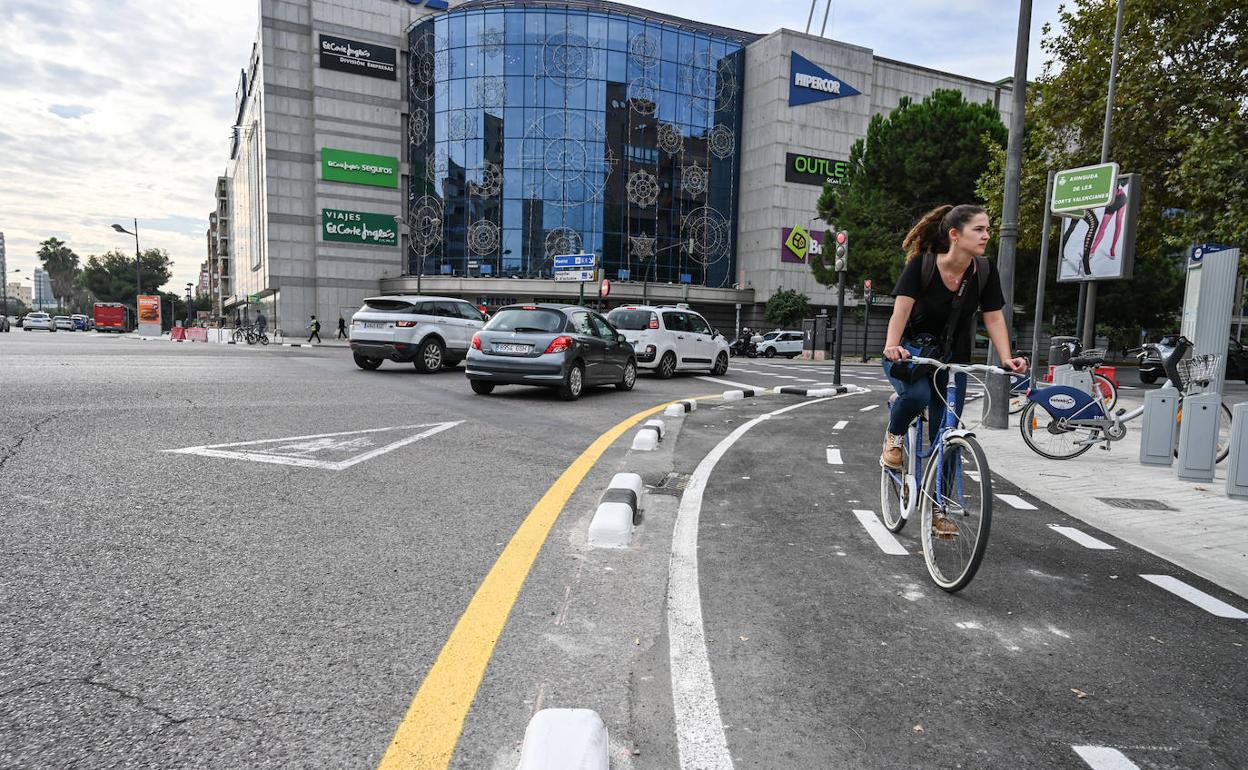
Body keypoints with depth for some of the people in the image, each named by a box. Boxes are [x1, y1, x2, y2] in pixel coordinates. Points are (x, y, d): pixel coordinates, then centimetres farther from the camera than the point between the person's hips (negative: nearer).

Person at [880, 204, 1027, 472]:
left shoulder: (985, 271, -8)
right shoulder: (921, 264, -18)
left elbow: (994, 319, -7)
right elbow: (902, 309, -28)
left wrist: (1006, 358, -22)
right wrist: (891, 346, -45)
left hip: (951, 358, 3)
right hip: (911, 351, -3)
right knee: (917, 394, -36)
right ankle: (894, 435, -3)